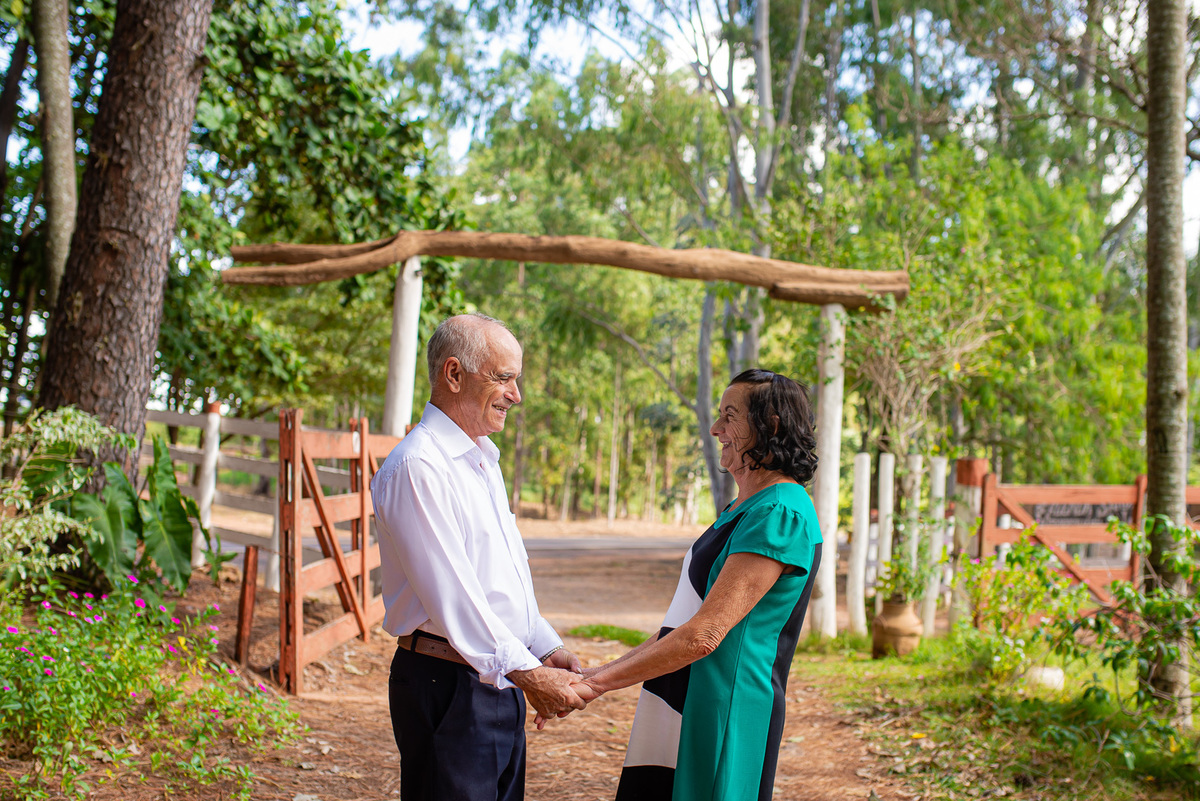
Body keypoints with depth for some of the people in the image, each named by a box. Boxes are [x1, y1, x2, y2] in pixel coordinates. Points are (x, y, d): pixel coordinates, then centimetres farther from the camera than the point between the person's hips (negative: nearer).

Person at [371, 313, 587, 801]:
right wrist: (527, 673, -21)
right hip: (448, 684, -9)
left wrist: (547, 649, 10)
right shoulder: (417, 467, -15)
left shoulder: (483, 461, 17)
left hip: (501, 682, 9)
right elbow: (451, 595, -21)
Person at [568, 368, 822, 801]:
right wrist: (600, 672, 12)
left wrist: (596, 683, -17)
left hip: (722, 718, -9)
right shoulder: (740, 509, 16)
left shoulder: (779, 515, -16)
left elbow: (703, 636, -21)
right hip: (680, 711, 9)